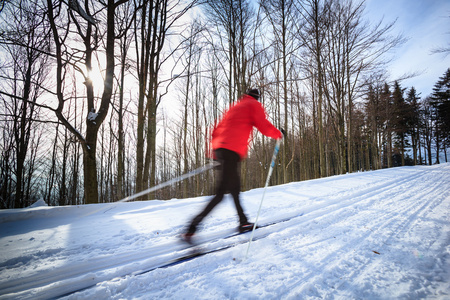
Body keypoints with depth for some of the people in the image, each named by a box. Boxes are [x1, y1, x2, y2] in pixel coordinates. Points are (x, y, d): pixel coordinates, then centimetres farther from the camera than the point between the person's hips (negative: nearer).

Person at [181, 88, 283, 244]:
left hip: (219, 148, 9)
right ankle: (192, 228, -18)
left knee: (235, 189, 17)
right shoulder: (253, 105, 11)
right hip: (232, 151, -9)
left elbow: (217, 130, 26)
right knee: (220, 193, -12)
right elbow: (264, 126, -1)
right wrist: (279, 134, 19)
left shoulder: (234, 107, 31)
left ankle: (243, 222, 26)